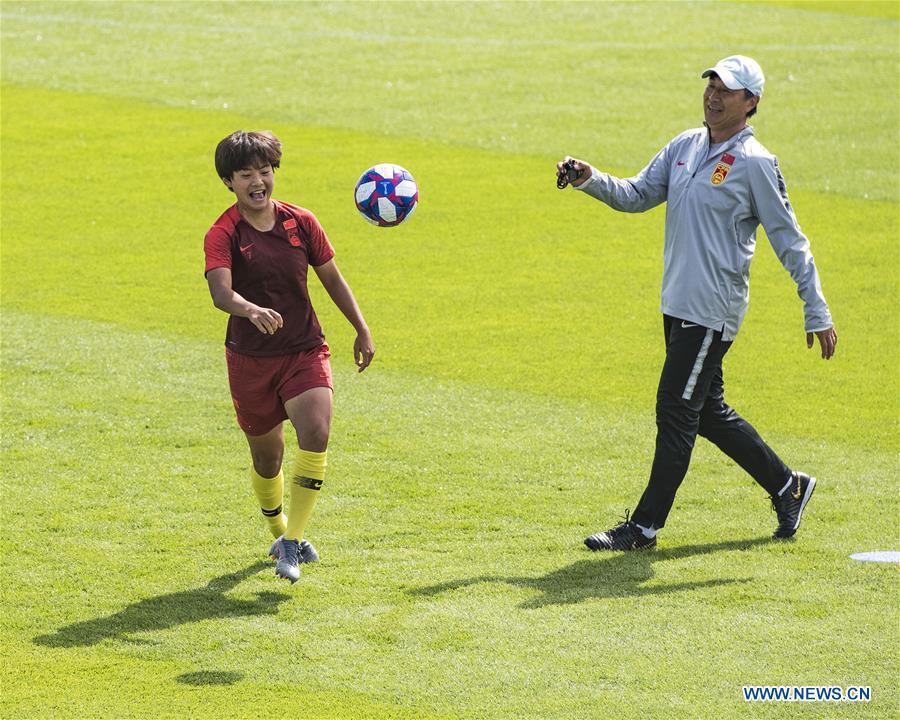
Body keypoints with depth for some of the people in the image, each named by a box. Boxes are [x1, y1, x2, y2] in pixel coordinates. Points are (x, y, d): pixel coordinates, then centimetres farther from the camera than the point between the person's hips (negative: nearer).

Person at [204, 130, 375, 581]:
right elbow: (220, 292, -28)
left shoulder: (300, 223, 1)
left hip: (305, 352, 1)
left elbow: (331, 278, 13)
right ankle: (279, 532, 38)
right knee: (266, 455, 10)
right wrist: (252, 310, -48)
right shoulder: (223, 234, -11)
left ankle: (292, 544, -16)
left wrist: (361, 330, 11)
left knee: (316, 435, -21)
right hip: (250, 358, -1)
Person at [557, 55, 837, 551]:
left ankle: (644, 527, 0)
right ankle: (787, 486, 30)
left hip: (714, 310, -8)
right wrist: (589, 179, -8)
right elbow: (634, 196, 11)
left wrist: (817, 314, -10)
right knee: (707, 411, 16)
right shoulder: (684, 147, 11)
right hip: (677, 304, 8)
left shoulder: (755, 164, -11)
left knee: (676, 412, -6)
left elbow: (790, 242, -10)